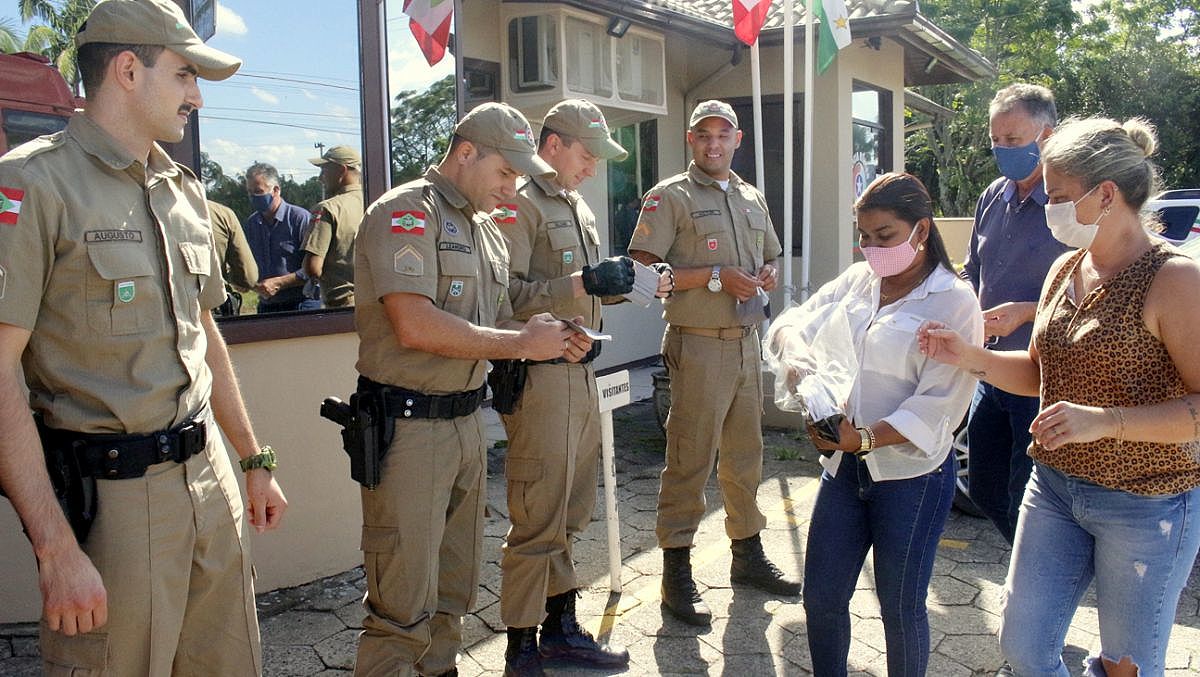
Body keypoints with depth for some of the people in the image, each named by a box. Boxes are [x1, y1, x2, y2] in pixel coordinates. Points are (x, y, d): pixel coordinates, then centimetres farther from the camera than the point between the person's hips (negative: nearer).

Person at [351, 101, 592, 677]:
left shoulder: (485, 229, 17)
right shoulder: (405, 212, -11)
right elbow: (416, 326, -24)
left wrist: (554, 342, 1)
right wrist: (523, 342, -16)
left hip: (467, 422, 9)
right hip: (408, 428, -8)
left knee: (455, 586, 17)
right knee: (404, 603, -2)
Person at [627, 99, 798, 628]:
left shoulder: (752, 198, 18)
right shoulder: (671, 196, -4)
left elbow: (769, 260, 30)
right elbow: (641, 267, -14)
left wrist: (765, 277, 5)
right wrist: (715, 276, -17)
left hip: (747, 341, 7)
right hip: (699, 345, -7)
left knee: (745, 456, 15)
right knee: (690, 460, -3)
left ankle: (748, 555, 30)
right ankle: (676, 574, 8)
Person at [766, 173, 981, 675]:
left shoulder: (954, 302, -11)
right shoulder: (857, 281, 5)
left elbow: (938, 404, -17)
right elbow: (794, 323, 5)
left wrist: (864, 438, -27)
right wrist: (793, 348, -19)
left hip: (911, 474, -5)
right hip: (845, 465, 5)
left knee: (901, 609, 10)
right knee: (820, 597, 12)